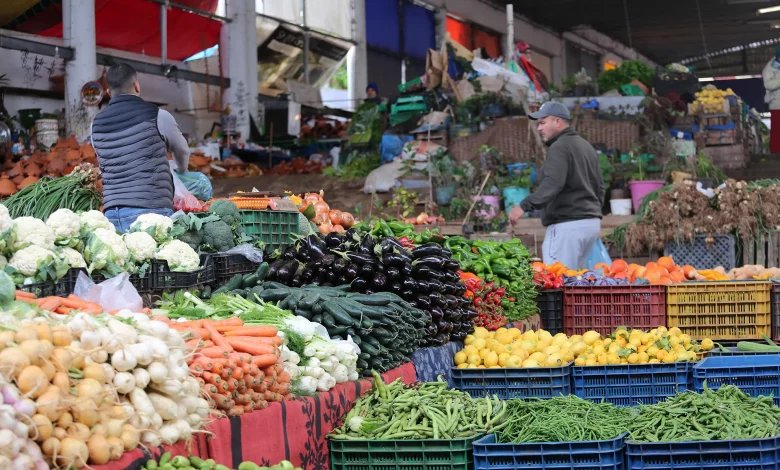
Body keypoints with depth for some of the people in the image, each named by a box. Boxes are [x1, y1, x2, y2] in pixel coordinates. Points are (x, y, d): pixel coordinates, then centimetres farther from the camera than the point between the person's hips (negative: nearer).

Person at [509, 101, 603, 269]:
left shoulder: (559, 147, -10)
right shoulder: (586, 147, 20)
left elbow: (552, 184, -25)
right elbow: (599, 188, 25)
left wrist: (524, 206, -31)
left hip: (568, 224, -10)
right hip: (591, 222, 10)